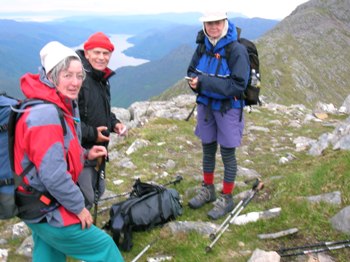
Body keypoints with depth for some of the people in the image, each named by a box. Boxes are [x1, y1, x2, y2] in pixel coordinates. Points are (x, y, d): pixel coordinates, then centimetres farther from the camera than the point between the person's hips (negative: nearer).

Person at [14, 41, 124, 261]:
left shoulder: (62, 106, 6)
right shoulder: (45, 115, -26)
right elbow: (53, 175, -29)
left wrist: (85, 154, 5)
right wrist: (79, 207, -17)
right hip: (48, 212, -10)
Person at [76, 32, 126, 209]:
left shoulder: (102, 79, 11)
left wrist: (114, 123, 6)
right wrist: (91, 133, -23)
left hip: (96, 149, 10)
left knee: (97, 190, 22)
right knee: (85, 198, -7)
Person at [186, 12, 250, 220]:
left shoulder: (237, 50, -19)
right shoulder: (203, 47, -2)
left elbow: (238, 85, -25)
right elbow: (192, 70, 10)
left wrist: (205, 82, -28)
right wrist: (194, 81, -14)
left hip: (228, 108, -5)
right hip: (206, 105, 6)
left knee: (227, 153, 5)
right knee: (208, 149, 18)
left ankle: (227, 198, 21)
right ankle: (208, 189, 37)